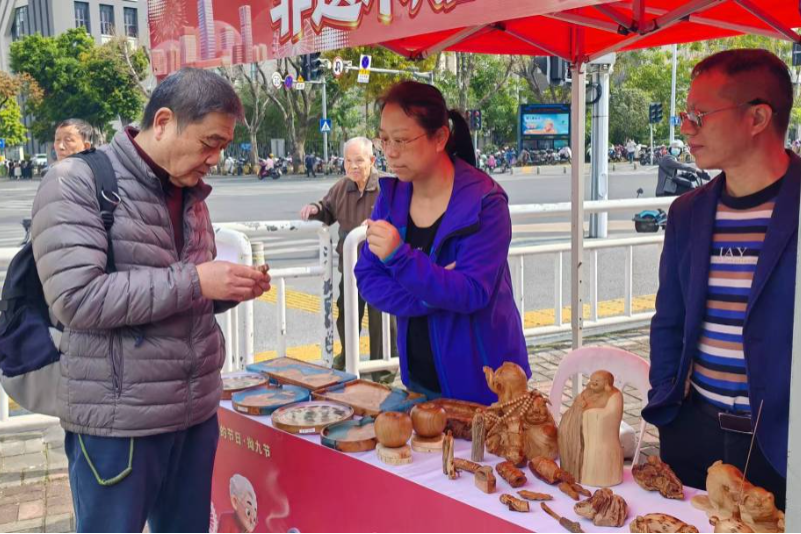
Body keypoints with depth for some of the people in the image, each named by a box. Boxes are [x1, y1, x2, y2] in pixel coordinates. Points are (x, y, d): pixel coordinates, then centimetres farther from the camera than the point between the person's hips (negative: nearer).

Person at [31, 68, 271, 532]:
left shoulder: (191, 195, 11)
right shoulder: (76, 183, -10)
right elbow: (76, 297, -21)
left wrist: (230, 289, -1)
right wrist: (194, 281, -21)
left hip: (197, 409, 6)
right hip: (119, 420, -6)